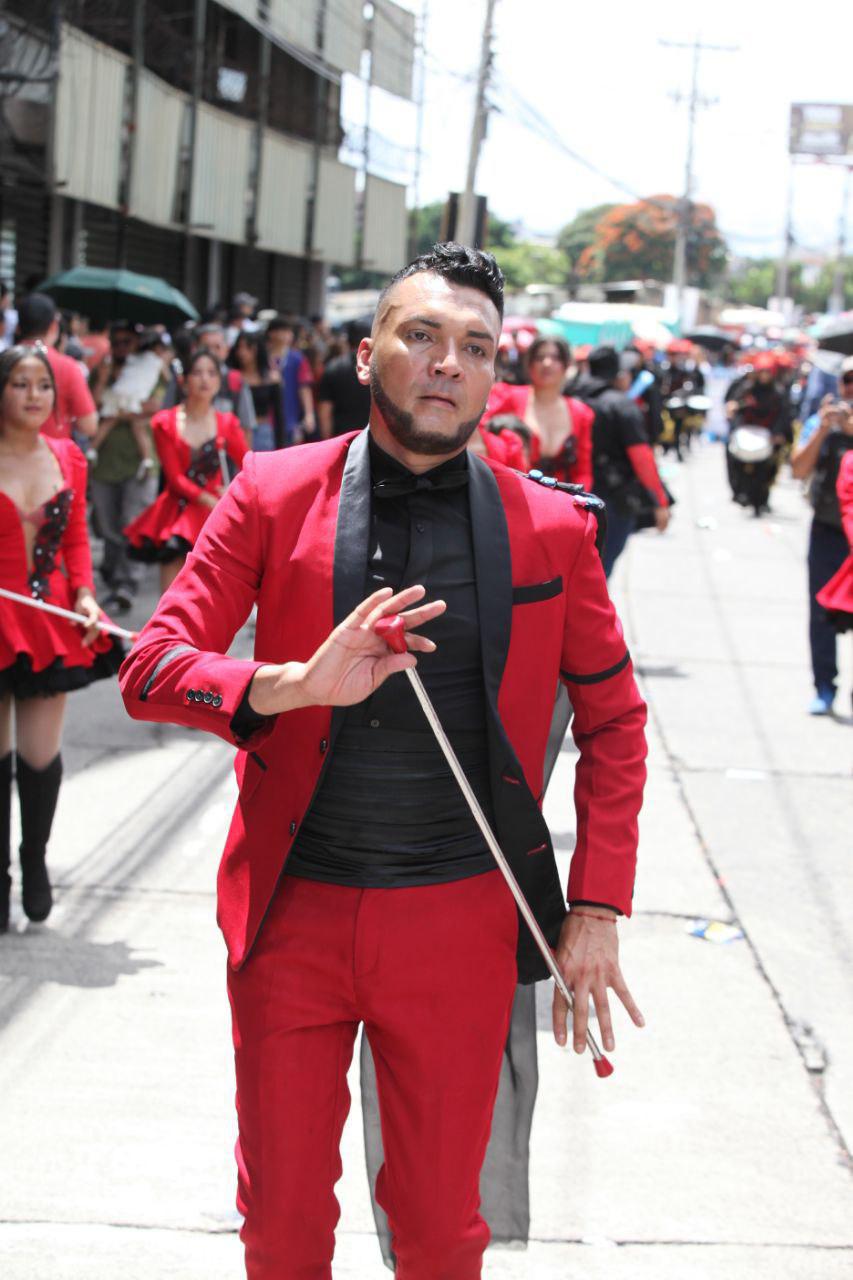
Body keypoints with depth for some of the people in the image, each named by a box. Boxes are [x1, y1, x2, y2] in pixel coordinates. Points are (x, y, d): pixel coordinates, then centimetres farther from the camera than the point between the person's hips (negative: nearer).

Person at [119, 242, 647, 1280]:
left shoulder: (551, 529, -1)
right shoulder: (272, 495, -3)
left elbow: (613, 724, 8)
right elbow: (151, 670, -6)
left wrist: (596, 912, 1)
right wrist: (300, 681, -25)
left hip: (458, 921, 0)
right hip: (294, 912, 0)